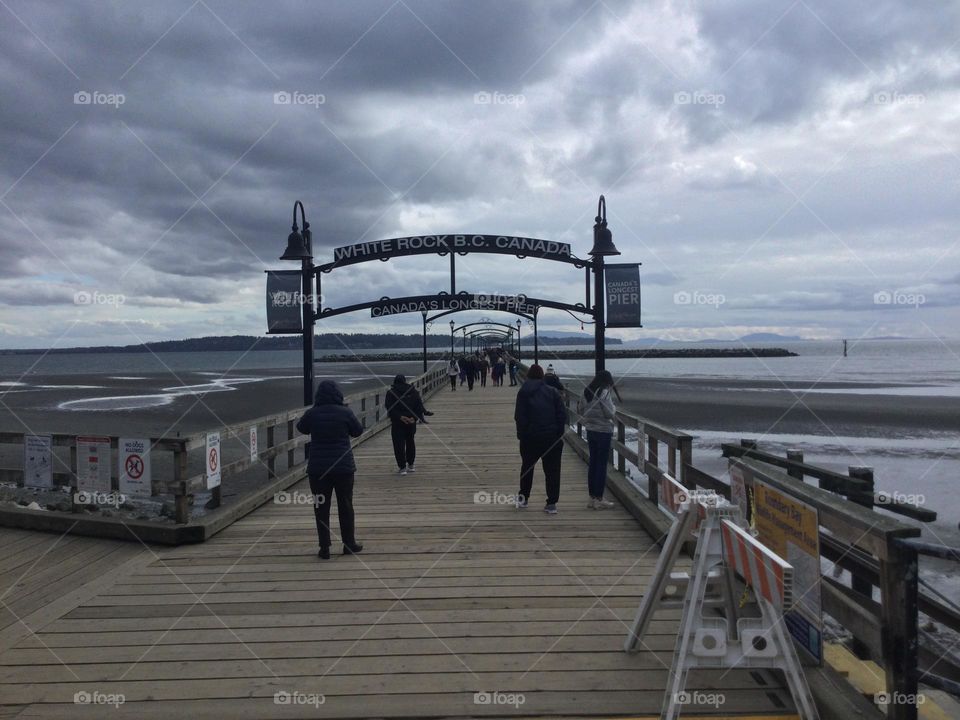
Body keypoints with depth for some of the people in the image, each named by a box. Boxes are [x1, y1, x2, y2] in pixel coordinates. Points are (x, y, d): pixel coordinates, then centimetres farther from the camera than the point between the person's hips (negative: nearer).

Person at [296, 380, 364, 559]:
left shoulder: (312, 414, -6)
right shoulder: (345, 412, -9)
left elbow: (301, 428, 14)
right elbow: (358, 431, 4)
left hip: (318, 469, 0)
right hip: (344, 467, 0)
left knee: (321, 508, 9)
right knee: (345, 506, 14)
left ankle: (324, 548, 10)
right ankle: (349, 544, 23)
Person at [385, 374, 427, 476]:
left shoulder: (391, 393, -2)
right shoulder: (413, 392, 8)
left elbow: (390, 408, -13)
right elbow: (419, 406, 1)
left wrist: (400, 417, -16)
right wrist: (415, 417, -6)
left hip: (397, 422, -4)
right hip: (411, 422, 4)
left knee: (399, 445, 1)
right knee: (410, 442, 17)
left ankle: (402, 467, -2)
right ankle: (411, 465, 24)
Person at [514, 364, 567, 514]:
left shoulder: (523, 392, -2)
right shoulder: (552, 392, 3)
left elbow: (519, 417, -6)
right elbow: (562, 413, 0)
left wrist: (521, 435, 1)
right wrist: (560, 433, 4)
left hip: (530, 438, 0)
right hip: (552, 437, 1)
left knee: (527, 466, 18)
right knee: (552, 470, 5)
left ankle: (523, 498, 25)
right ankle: (551, 504, 3)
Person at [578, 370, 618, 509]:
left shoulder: (587, 391, 6)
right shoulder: (605, 392, -16)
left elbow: (580, 409, 13)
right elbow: (610, 413, -17)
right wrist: (614, 407, 3)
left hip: (590, 430, 7)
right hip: (603, 431, -7)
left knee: (593, 462, 13)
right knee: (602, 464, 0)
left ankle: (592, 497, 20)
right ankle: (599, 499, 4)